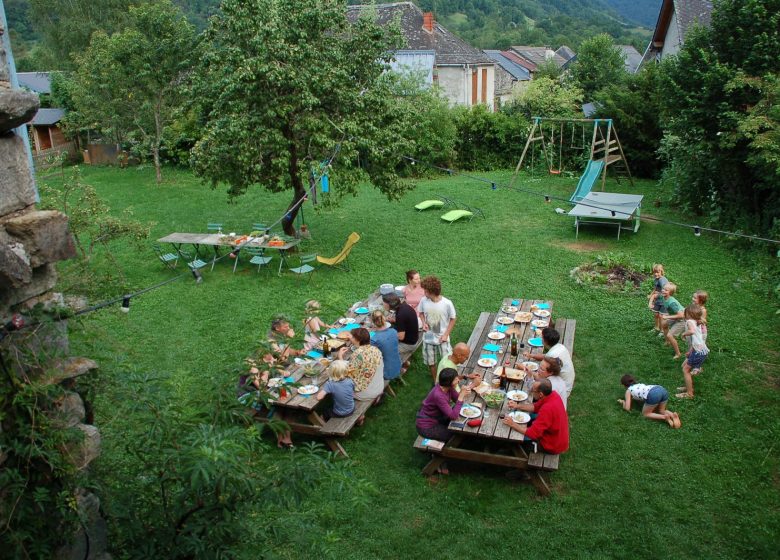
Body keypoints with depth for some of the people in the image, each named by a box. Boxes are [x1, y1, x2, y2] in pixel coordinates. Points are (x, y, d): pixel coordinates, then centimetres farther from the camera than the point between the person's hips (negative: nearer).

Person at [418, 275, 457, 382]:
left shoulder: (447, 303, -21)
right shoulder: (424, 301, -13)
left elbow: (453, 319, -7)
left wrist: (446, 334, -12)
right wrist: (424, 323, -12)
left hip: (442, 338, -3)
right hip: (428, 338, 3)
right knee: (431, 362, 16)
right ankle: (436, 382, 39)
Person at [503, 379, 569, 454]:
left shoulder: (548, 409, -36)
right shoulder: (553, 394, -10)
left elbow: (532, 433, -32)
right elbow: (536, 407, 8)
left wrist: (513, 424, -25)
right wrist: (517, 406, 0)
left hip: (552, 446, -8)